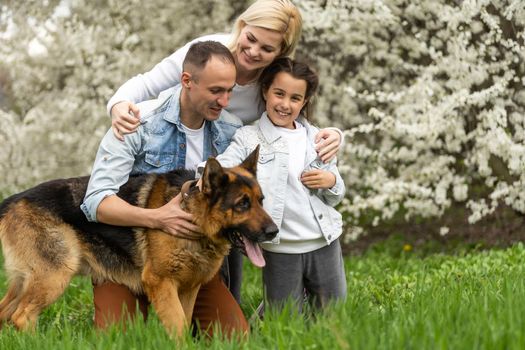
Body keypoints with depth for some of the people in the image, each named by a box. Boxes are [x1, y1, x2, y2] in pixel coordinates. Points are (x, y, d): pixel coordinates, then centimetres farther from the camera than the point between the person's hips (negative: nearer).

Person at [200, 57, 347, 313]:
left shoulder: (315, 138, 8)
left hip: (325, 243, 4)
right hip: (280, 250, -3)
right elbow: (224, 163, -22)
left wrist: (332, 181, -7)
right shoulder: (249, 137, -3)